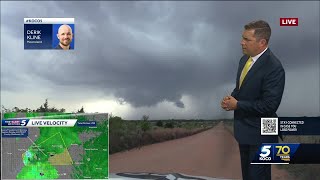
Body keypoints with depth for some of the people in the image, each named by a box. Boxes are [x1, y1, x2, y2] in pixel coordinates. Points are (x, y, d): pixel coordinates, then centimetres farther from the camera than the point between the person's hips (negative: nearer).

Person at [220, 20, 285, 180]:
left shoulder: (273, 68, -25)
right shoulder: (245, 59, 2)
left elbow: (269, 105, -26)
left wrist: (237, 105, -20)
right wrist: (231, 98, -6)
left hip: (260, 134, -8)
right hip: (243, 128, 8)